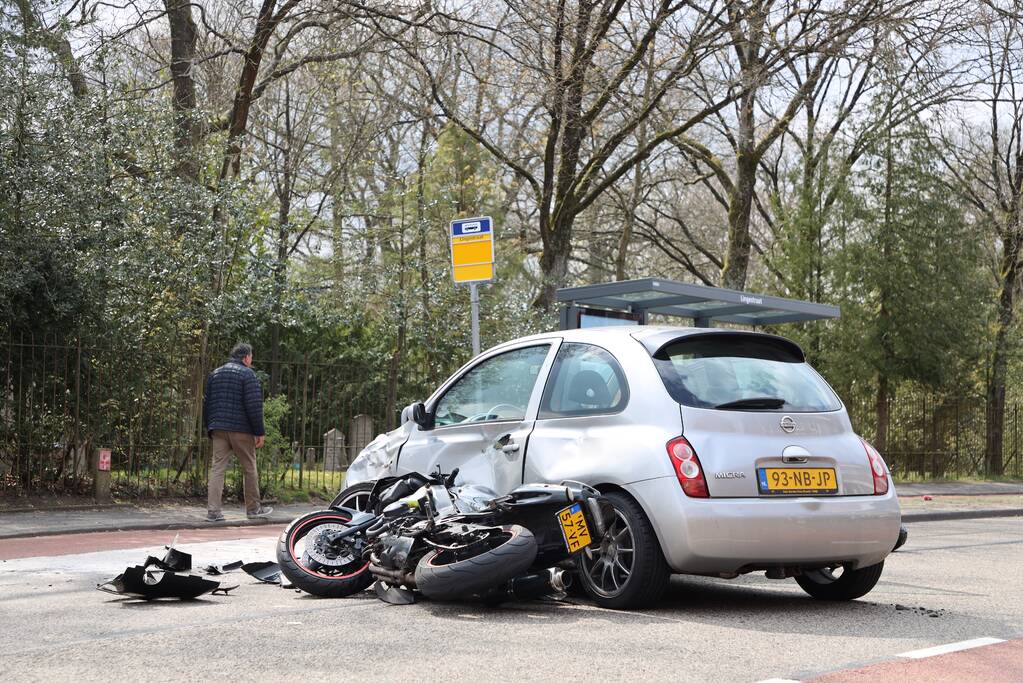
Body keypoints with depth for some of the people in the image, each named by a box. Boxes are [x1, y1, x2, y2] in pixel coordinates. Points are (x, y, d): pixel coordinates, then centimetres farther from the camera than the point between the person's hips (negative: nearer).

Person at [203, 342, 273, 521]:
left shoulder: (215, 374, 15)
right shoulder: (247, 374, -5)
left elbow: (206, 404, 17)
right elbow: (254, 406, -12)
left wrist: (208, 428, 22)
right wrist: (259, 432, -8)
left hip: (218, 429, 5)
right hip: (241, 430, -5)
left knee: (217, 468, 2)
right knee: (249, 468, 7)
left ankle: (213, 511, -5)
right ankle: (253, 508, 15)